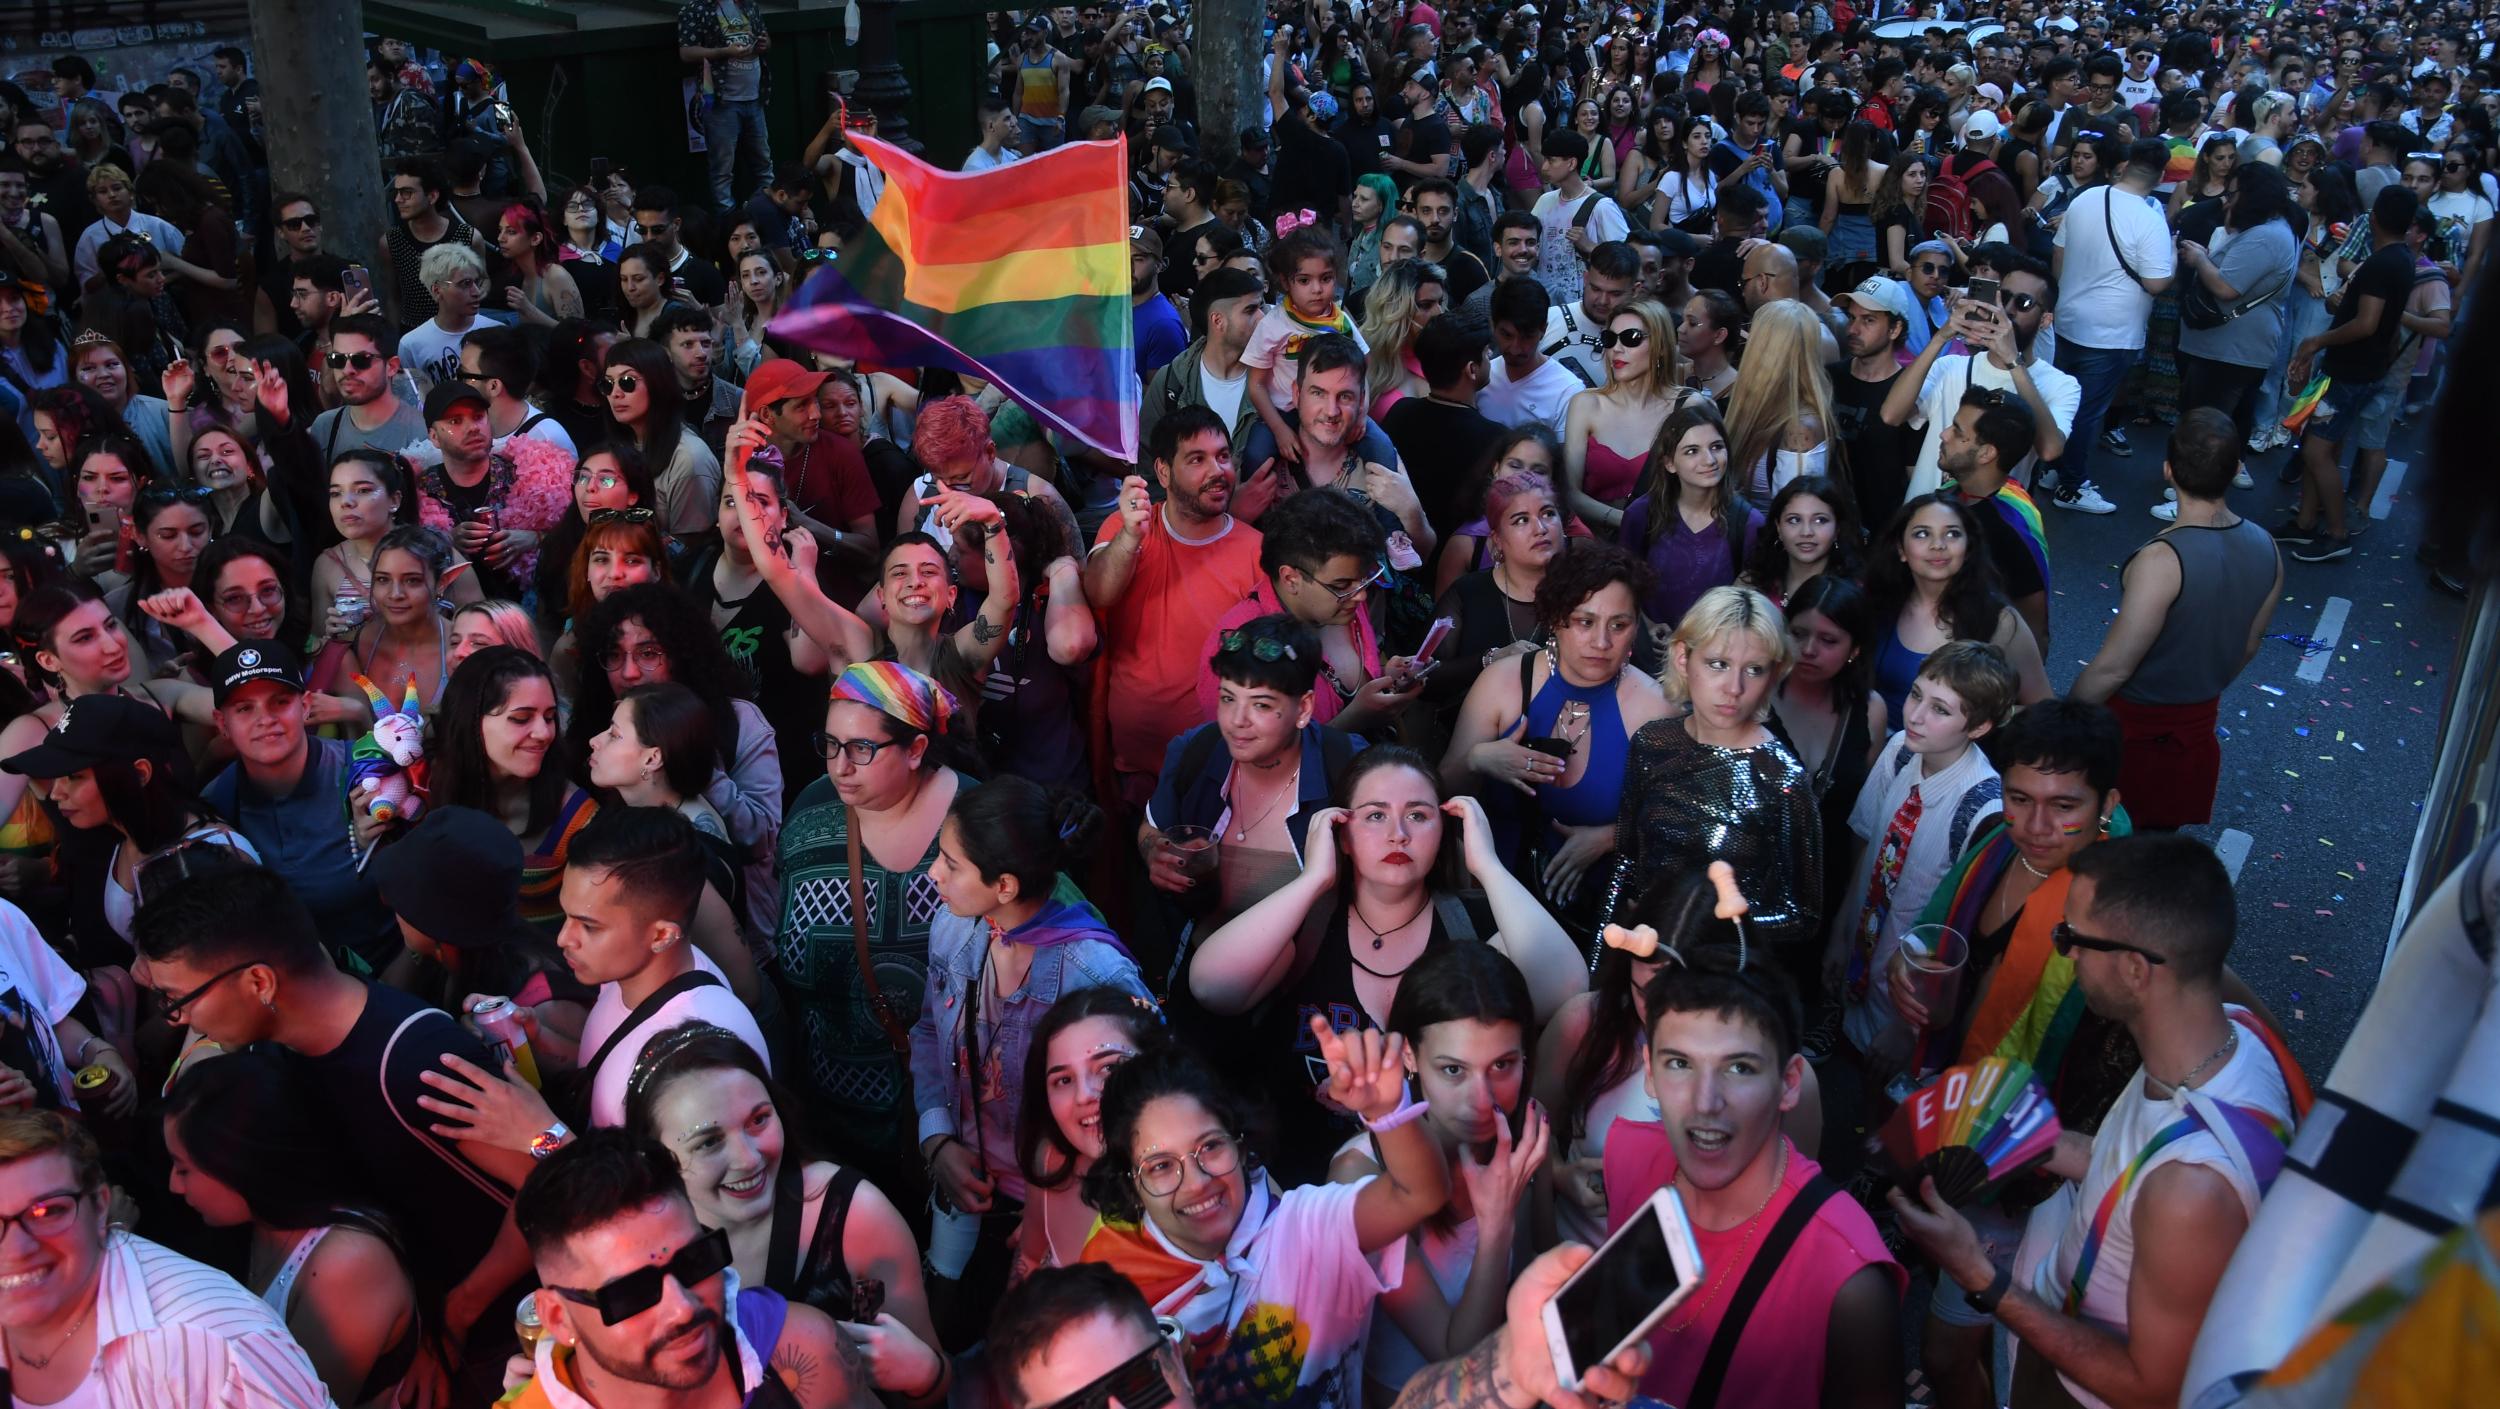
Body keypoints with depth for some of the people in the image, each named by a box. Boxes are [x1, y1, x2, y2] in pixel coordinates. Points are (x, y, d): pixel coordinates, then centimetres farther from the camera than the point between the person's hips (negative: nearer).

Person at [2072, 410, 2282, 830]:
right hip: (2198, 724, 6)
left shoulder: (2163, 560, -31)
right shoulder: (2265, 549, -9)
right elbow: (2249, 646, 7)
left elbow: (2113, 668, -26)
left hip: (2133, 723, -6)